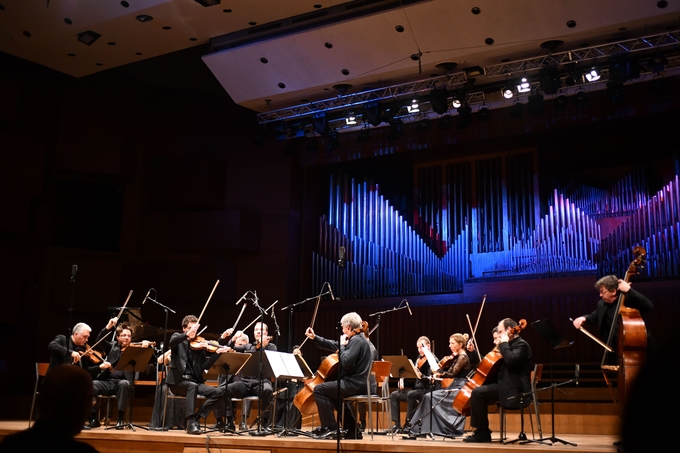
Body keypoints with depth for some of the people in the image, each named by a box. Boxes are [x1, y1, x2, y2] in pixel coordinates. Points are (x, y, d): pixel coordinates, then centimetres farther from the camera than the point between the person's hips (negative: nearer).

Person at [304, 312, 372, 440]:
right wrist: (315, 338, 18)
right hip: (358, 382, 11)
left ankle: (330, 428, -10)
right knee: (335, 394, 33)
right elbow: (332, 345, 22)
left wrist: (342, 346, -13)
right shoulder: (357, 339, 16)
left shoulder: (356, 341, -17)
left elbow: (346, 363, -27)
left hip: (355, 384, -11)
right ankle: (352, 430, 31)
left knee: (319, 389, -10)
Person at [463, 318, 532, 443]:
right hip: (509, 386, 11)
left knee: (477, 393, -19)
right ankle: (482, 432, 12)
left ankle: (482, 432, -12)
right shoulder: (513, 344, 20)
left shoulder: (521, 345, -11)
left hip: (514, 390, -11)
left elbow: (511, 360, -31)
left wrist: (504, 344, -17)